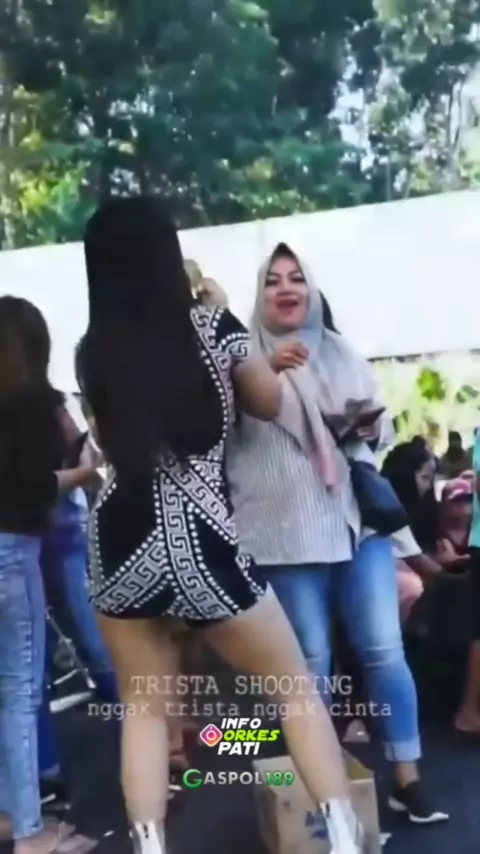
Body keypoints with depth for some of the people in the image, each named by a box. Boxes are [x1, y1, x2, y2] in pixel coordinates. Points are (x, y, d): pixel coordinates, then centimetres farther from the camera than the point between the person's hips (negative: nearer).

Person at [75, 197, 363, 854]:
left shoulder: (93, 353, 3)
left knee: (144, 707, 19)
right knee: (295, 684, 16)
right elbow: (271, 404, 12)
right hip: (200, 544, -2)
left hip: (119, 546, 3)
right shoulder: (212, 327, -4)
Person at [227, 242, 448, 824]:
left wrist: (370, 426, -4)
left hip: (357, 517, 3)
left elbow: (379, 429, 20)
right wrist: (267, 369, -27)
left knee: (384, 648, 2)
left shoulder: (340, 351, 15)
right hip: (288, 530, -3)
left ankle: (407, 777, 13)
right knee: (312, 660, 4)